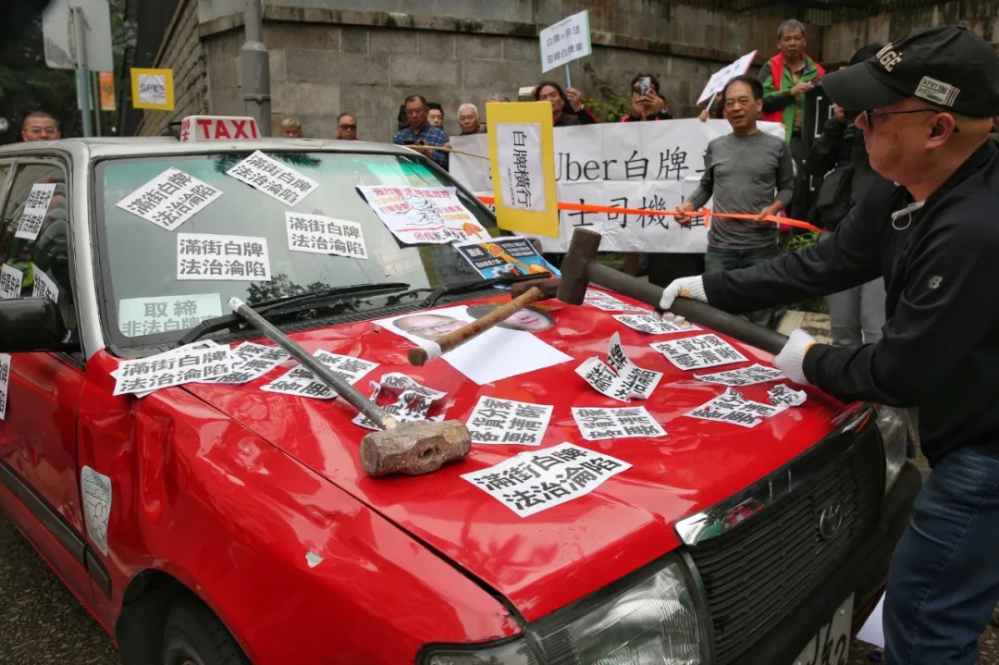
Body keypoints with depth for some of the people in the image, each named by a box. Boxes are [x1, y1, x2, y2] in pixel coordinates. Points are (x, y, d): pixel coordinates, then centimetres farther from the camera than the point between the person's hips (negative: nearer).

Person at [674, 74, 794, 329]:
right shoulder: (715, 147, 7)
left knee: (762, 321, 8)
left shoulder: (776, 146, 1)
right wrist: (689, 205, -3)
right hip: (719, 248, 2)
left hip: (762, 248, -2)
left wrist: (774, 207, -13)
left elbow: (787, 187, 7)